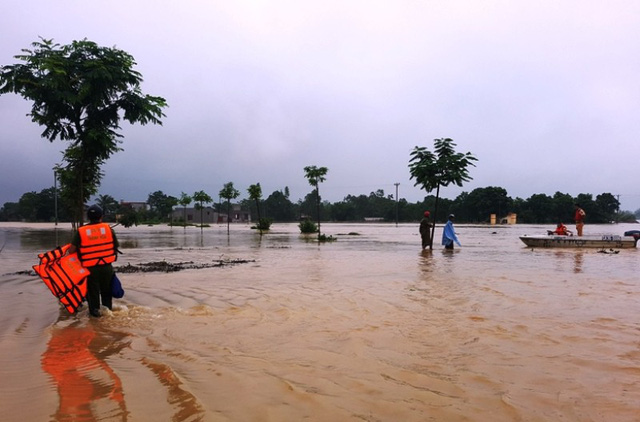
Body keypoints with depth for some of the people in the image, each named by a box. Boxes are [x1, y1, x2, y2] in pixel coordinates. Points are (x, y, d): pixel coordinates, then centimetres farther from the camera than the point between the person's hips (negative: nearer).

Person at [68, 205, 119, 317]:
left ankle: (95, 311, 20)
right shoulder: (108, 228, -2)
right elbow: (116, 245, 3)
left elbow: (71, 250, -6)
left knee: (93, 290, 14)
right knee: (106, 290, 18)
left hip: (90, 267, -1)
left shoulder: (81, 231, -5)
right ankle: (107, 309, 24)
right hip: (106, 266, 1)